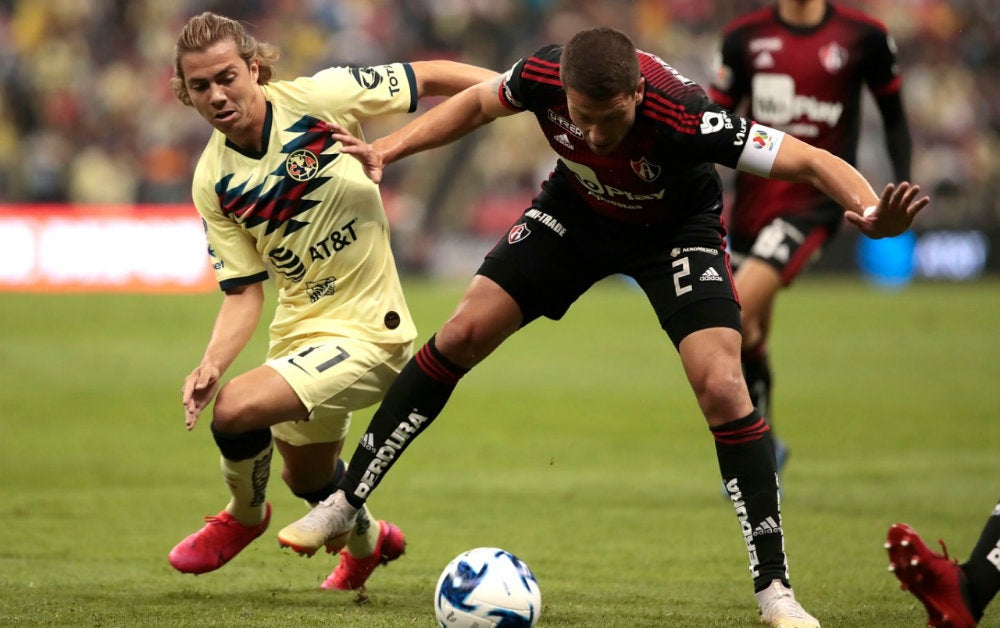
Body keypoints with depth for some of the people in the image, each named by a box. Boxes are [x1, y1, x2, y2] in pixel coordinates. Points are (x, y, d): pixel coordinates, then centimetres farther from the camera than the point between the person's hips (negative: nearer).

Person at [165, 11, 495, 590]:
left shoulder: (317, 99, -16)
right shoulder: (213, 184, -4)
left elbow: (430, 79, -7)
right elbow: (244, 291, -2)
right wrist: (212, 364, -19)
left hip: (366, 330, -6)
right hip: (298, 327, 6)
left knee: (237, 409, -25)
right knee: (307, 479, 25)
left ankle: (244, 515, 9)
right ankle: (368, 540, 61)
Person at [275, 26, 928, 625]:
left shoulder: (682, 115, -41)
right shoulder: (545, 74, -30)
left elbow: (812, 161, -39)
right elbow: (476, 104, -4)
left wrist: (872, 211, -57)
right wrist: (387, 150, -11)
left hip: (677, 225, -3)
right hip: (579, 208, 3)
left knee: (721, 385, -21)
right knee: (463, 334, -4)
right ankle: (344, 505, 11)